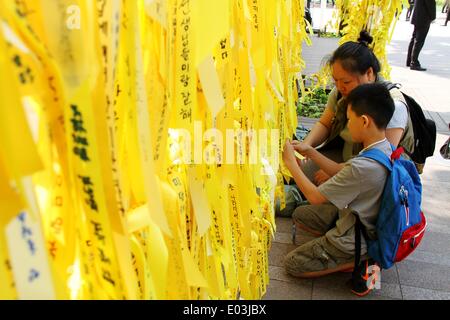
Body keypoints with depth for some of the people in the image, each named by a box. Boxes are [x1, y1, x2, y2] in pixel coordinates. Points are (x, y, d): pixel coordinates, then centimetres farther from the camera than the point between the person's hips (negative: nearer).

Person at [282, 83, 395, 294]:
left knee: (291, 263, 2)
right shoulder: (385, 149, -8)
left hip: (354, 237, -9)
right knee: (300, 215, 19)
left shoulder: (363, 166, -36)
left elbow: (315, 197, -23)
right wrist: (310, 152, 1)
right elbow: (342, 173, 6)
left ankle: (358, 261, 1)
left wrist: (291, 162, -14)